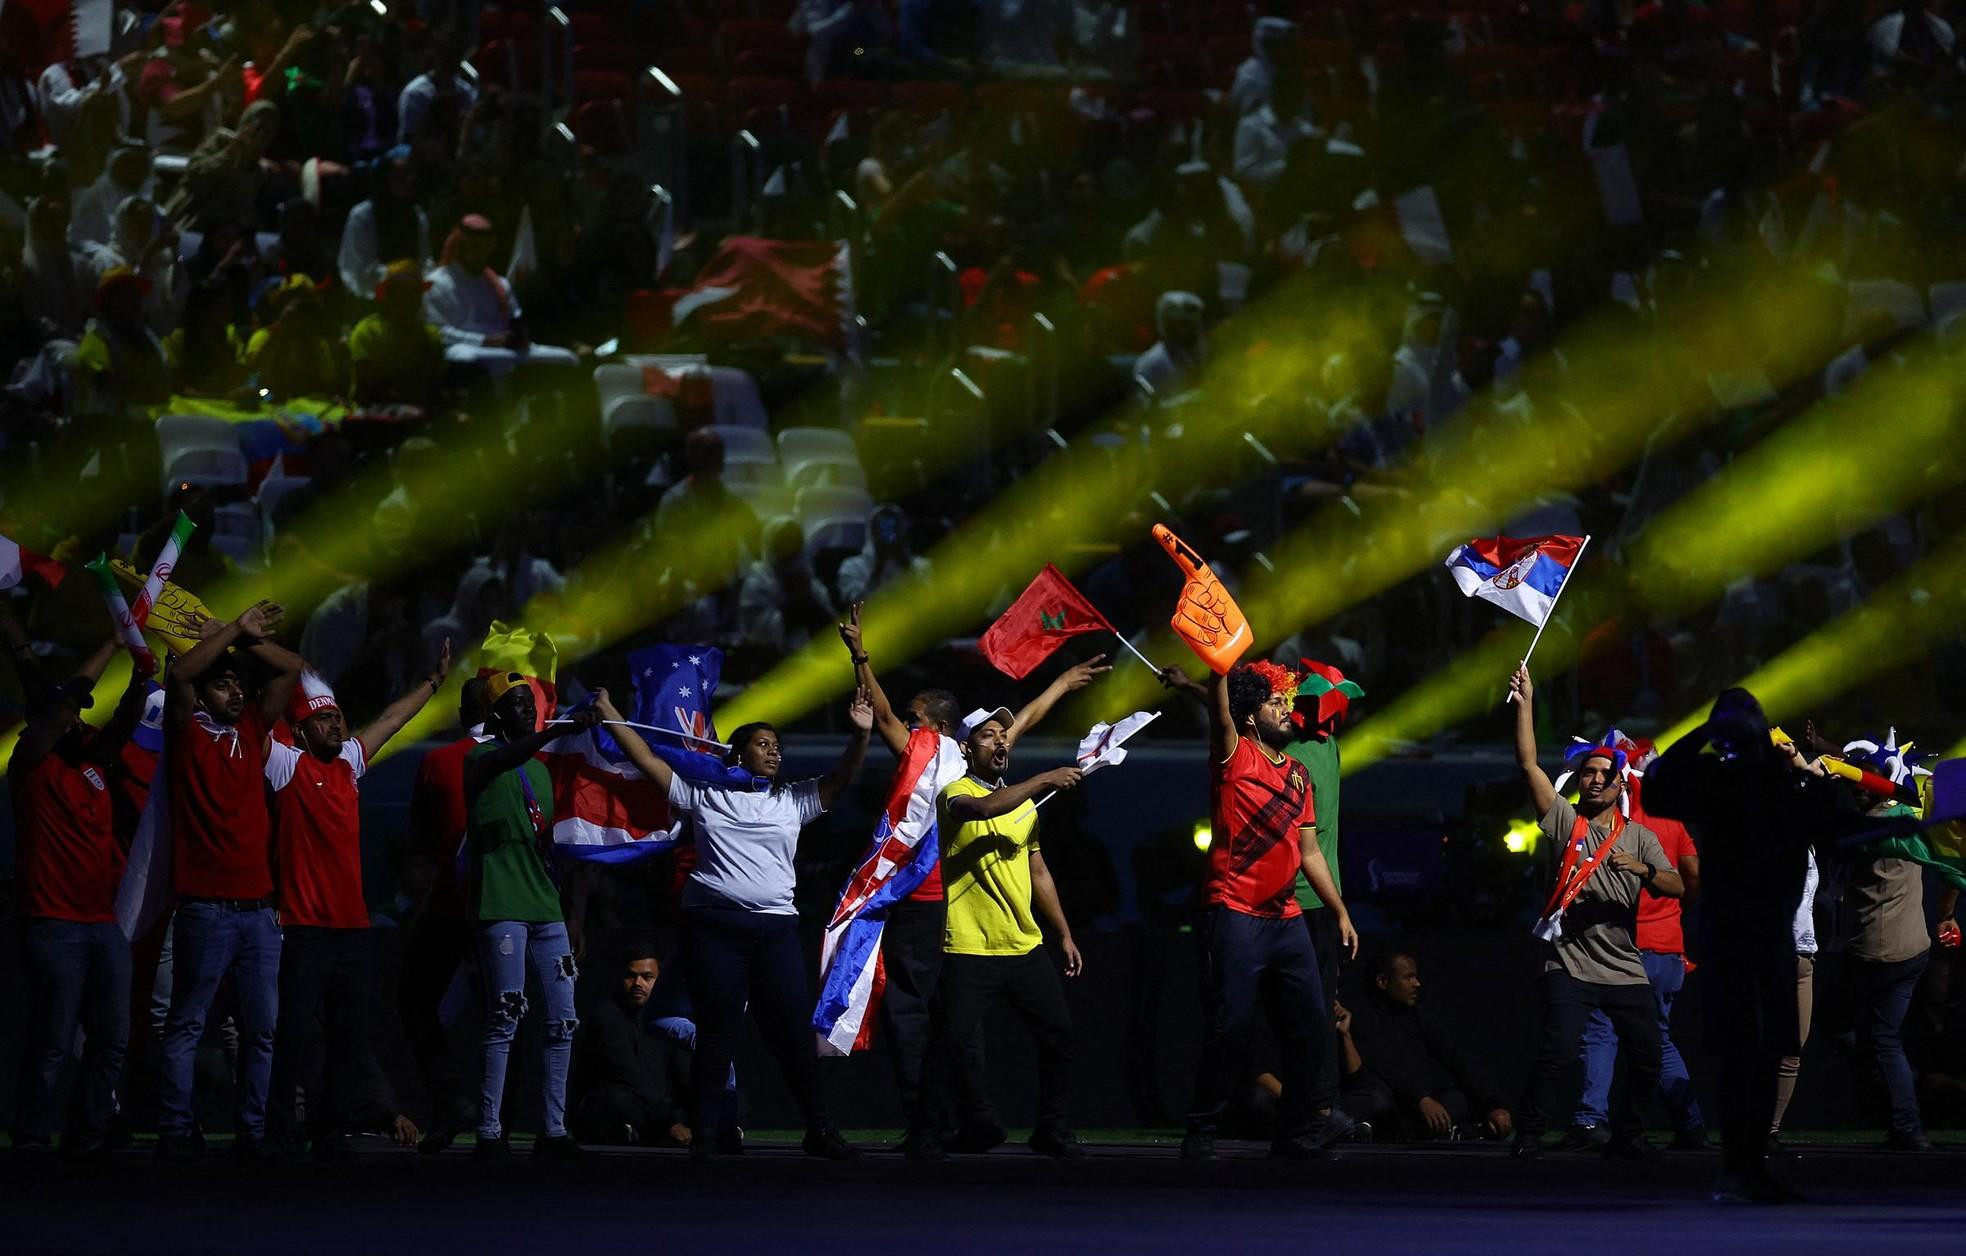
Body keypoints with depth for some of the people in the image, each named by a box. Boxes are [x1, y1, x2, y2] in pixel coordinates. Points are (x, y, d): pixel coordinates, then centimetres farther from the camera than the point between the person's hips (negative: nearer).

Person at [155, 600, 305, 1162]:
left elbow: (292, 669, 14)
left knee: (263, 1027, 5)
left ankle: (253, 1132, 10)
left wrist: (241, 637, 3)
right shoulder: (188, 731, 1)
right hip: (206, 904, -5)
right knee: (187, 1025, -2)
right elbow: (179, 676, -16)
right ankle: (174, 1132, -2)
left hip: (258, 904, 5)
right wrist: (233, 632, -12)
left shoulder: (251, 729, 14)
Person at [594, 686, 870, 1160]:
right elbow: (648, 760, 9)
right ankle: (707, 1131, 6)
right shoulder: (705, 795, 9)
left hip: (775, 928, 2)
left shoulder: (793, 801, 15)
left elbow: (840, 780, 6)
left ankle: (819, 1131, 5)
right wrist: (609, 713, 6)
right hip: (713, 925, -2)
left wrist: (860, 734, -10)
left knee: (795, 1032, 0)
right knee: (717, 1031, 1)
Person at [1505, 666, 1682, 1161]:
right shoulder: (1565, 820, 6)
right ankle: (1528, 1135, -7)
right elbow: (1529, 765, -3)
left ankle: (1625, 1135, 19)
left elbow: (1677, 887, 0)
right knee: (1557, 1054, -16)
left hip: (1626, 970, 3)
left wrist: (1644, 870, -20)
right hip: (1571, 966, -3)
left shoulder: (1639, 837, 12)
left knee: (1646, 1061, 1)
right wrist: (1525, 705, -8)